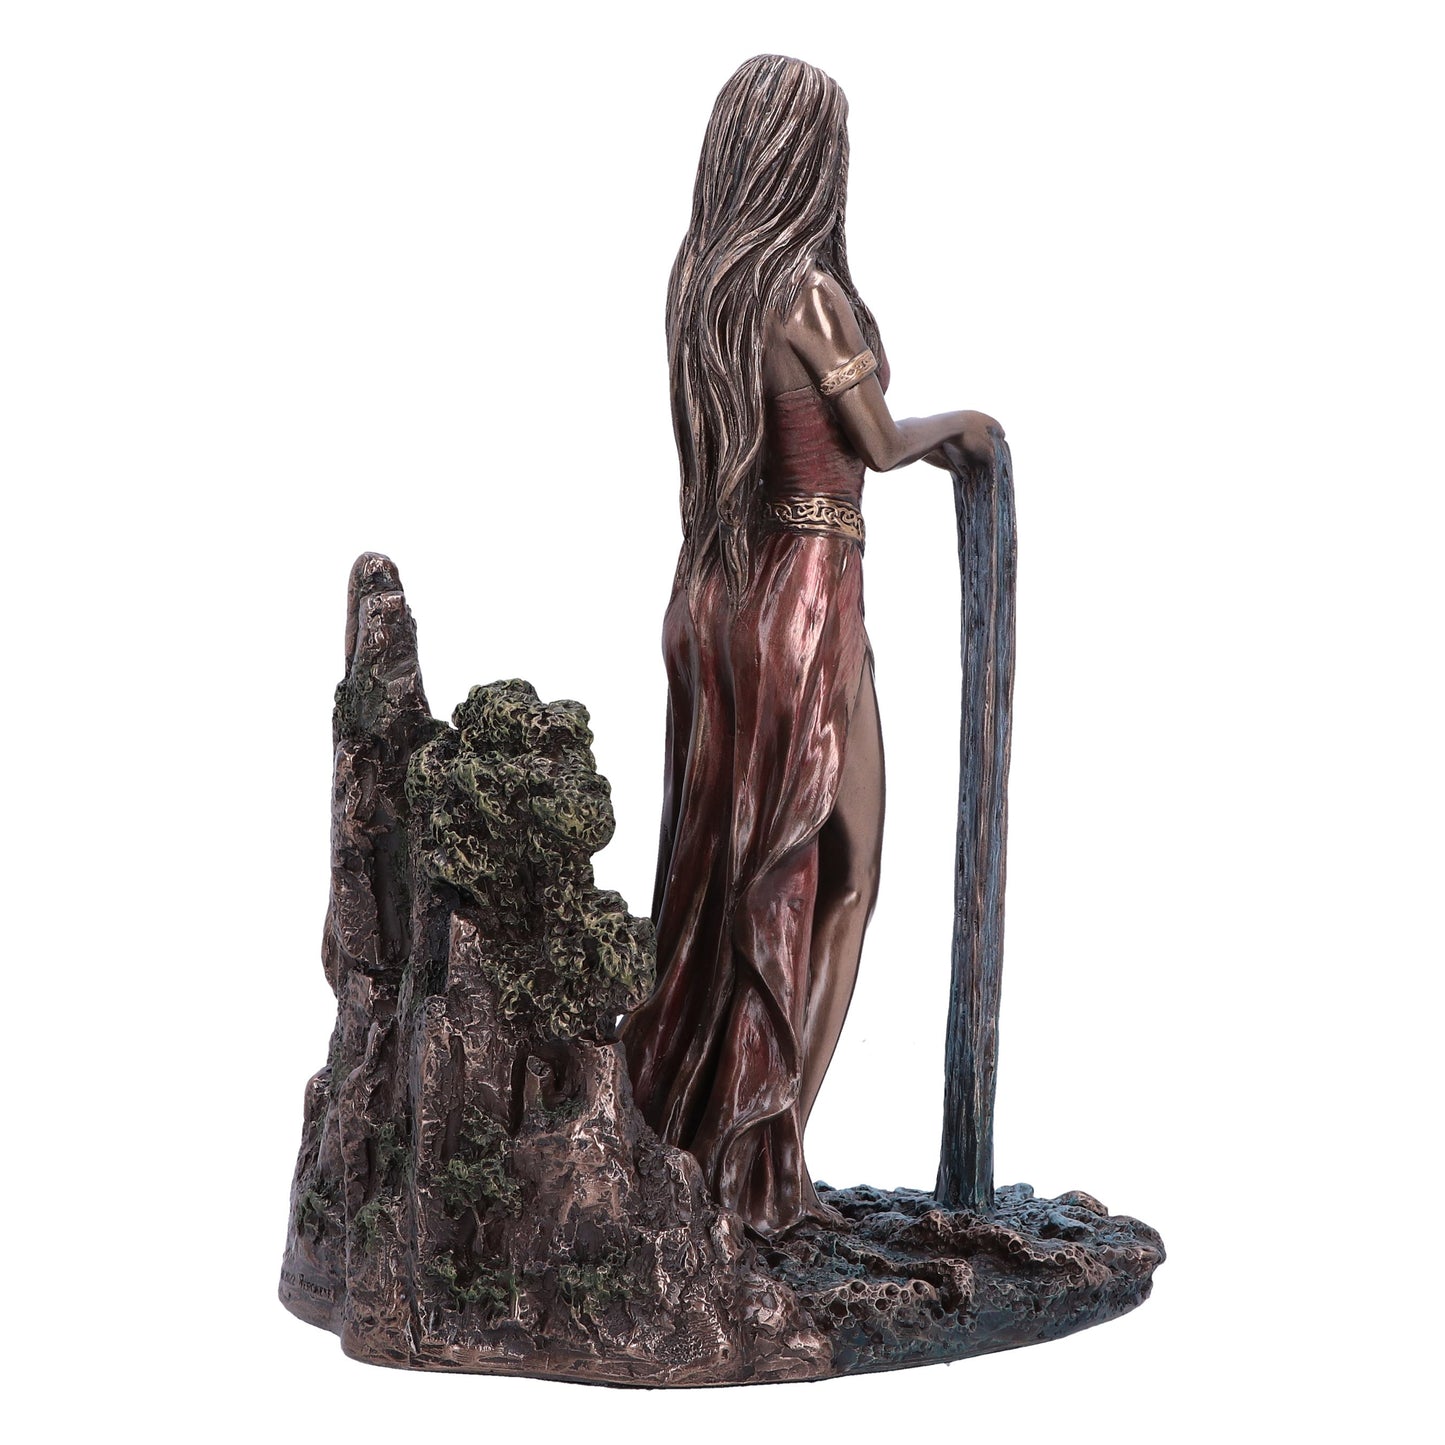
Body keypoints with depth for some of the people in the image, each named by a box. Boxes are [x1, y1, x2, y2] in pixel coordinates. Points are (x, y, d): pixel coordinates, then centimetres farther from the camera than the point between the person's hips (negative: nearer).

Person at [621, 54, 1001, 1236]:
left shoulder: (701, 284, 7)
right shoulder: (809, 289, -16)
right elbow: (878, 443, -6)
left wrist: (925, 443, 22)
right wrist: (956, 426, 15)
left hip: (716, 593, 8)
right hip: (804, 602, -7)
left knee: (718, 866, 15)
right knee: (813, 875, 4)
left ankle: (673, 1131, 24)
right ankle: (751, 1157, 11)